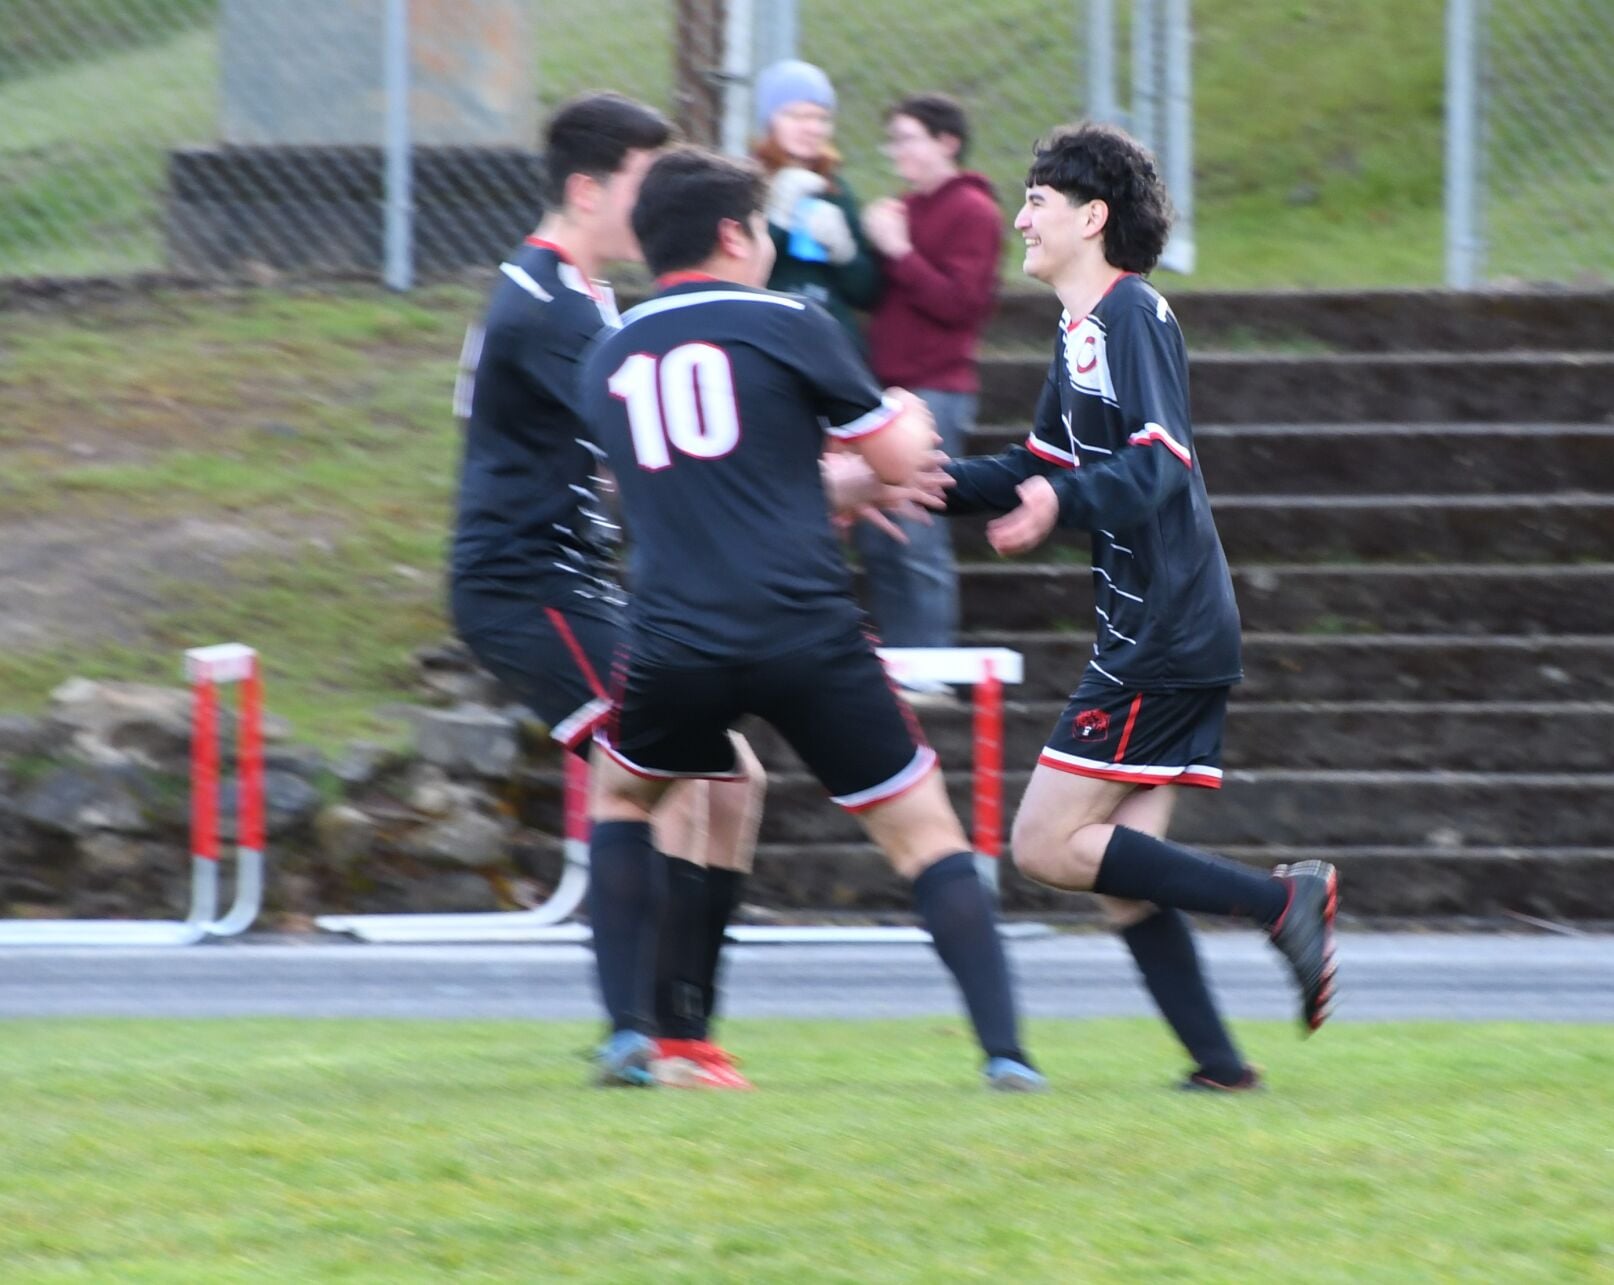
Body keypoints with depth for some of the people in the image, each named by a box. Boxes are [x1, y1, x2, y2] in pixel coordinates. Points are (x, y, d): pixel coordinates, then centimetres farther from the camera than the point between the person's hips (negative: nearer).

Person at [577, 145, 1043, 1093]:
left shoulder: (609, 362, 16)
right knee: (922, 827, 7)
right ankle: (1005, 1046, -5)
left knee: (620, 793, 29)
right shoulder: (787, 325, 1)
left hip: (676, 646, 3)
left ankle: (628, 1031, 16)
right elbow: (900, 461, 6)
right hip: (809, 637, -3)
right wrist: (910, 420, 30)